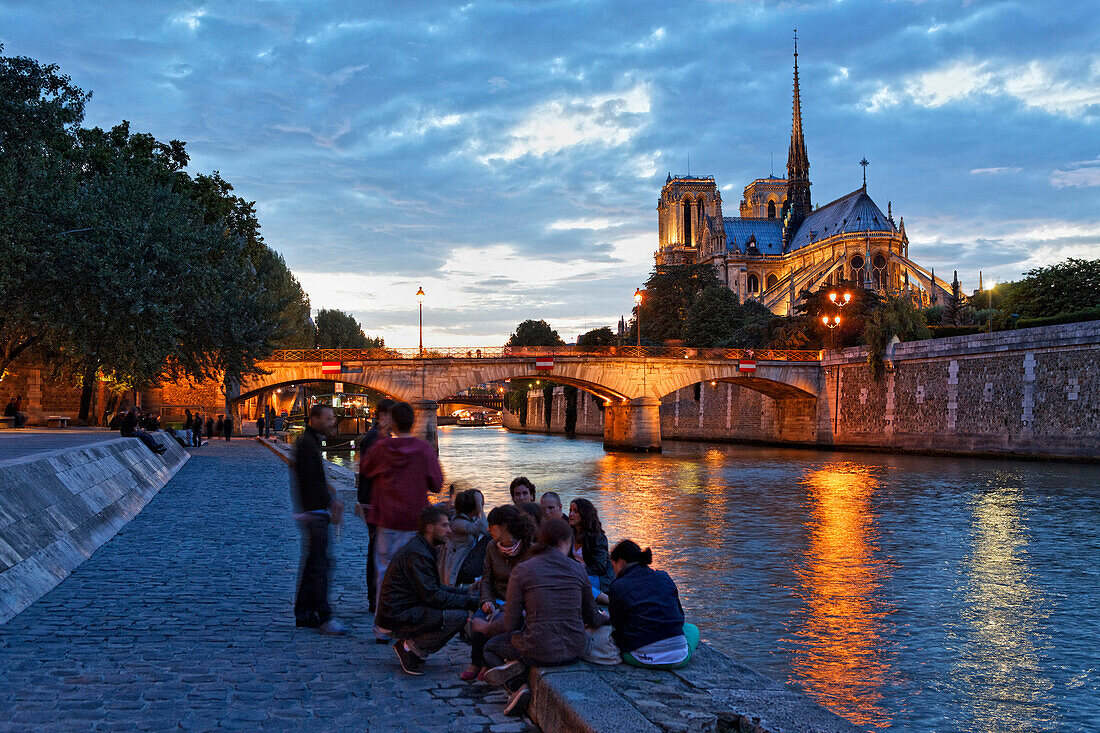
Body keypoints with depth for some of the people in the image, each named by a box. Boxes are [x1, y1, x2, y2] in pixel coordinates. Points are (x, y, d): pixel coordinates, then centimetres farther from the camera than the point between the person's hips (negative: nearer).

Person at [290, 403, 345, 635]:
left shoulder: (313, 442, 18)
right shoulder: (306, 443, -14)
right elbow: (310, 481, -20)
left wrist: (333, 499, 10)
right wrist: (331, 501, -14)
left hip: (316, 513, 10)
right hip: (313, 513, -10)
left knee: (311, 564, 14)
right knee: (318, 565, -8)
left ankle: (303, 615, 20)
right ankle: (323, 617, -5)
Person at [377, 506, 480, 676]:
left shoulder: (422, 548, 14)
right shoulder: (416, 554, -19)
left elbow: (436, 586, 19)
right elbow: (432, 597, -20)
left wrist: (466, 593, 6)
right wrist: (469, 602, -13)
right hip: (398, 616, -10)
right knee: (459, 616, -19)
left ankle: (410, 642, 8)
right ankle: (411, 648, -9)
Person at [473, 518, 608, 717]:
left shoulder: (522, 570, -6)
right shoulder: (577, 570, 2)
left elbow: (510, 624, -4)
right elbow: (592, 620, 12)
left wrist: (485, 627, 18)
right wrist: (604, 618, 37)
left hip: (540, 653, -2)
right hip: (575, 652, 2)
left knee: (491, 647, 27)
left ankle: (517, 688, -2)